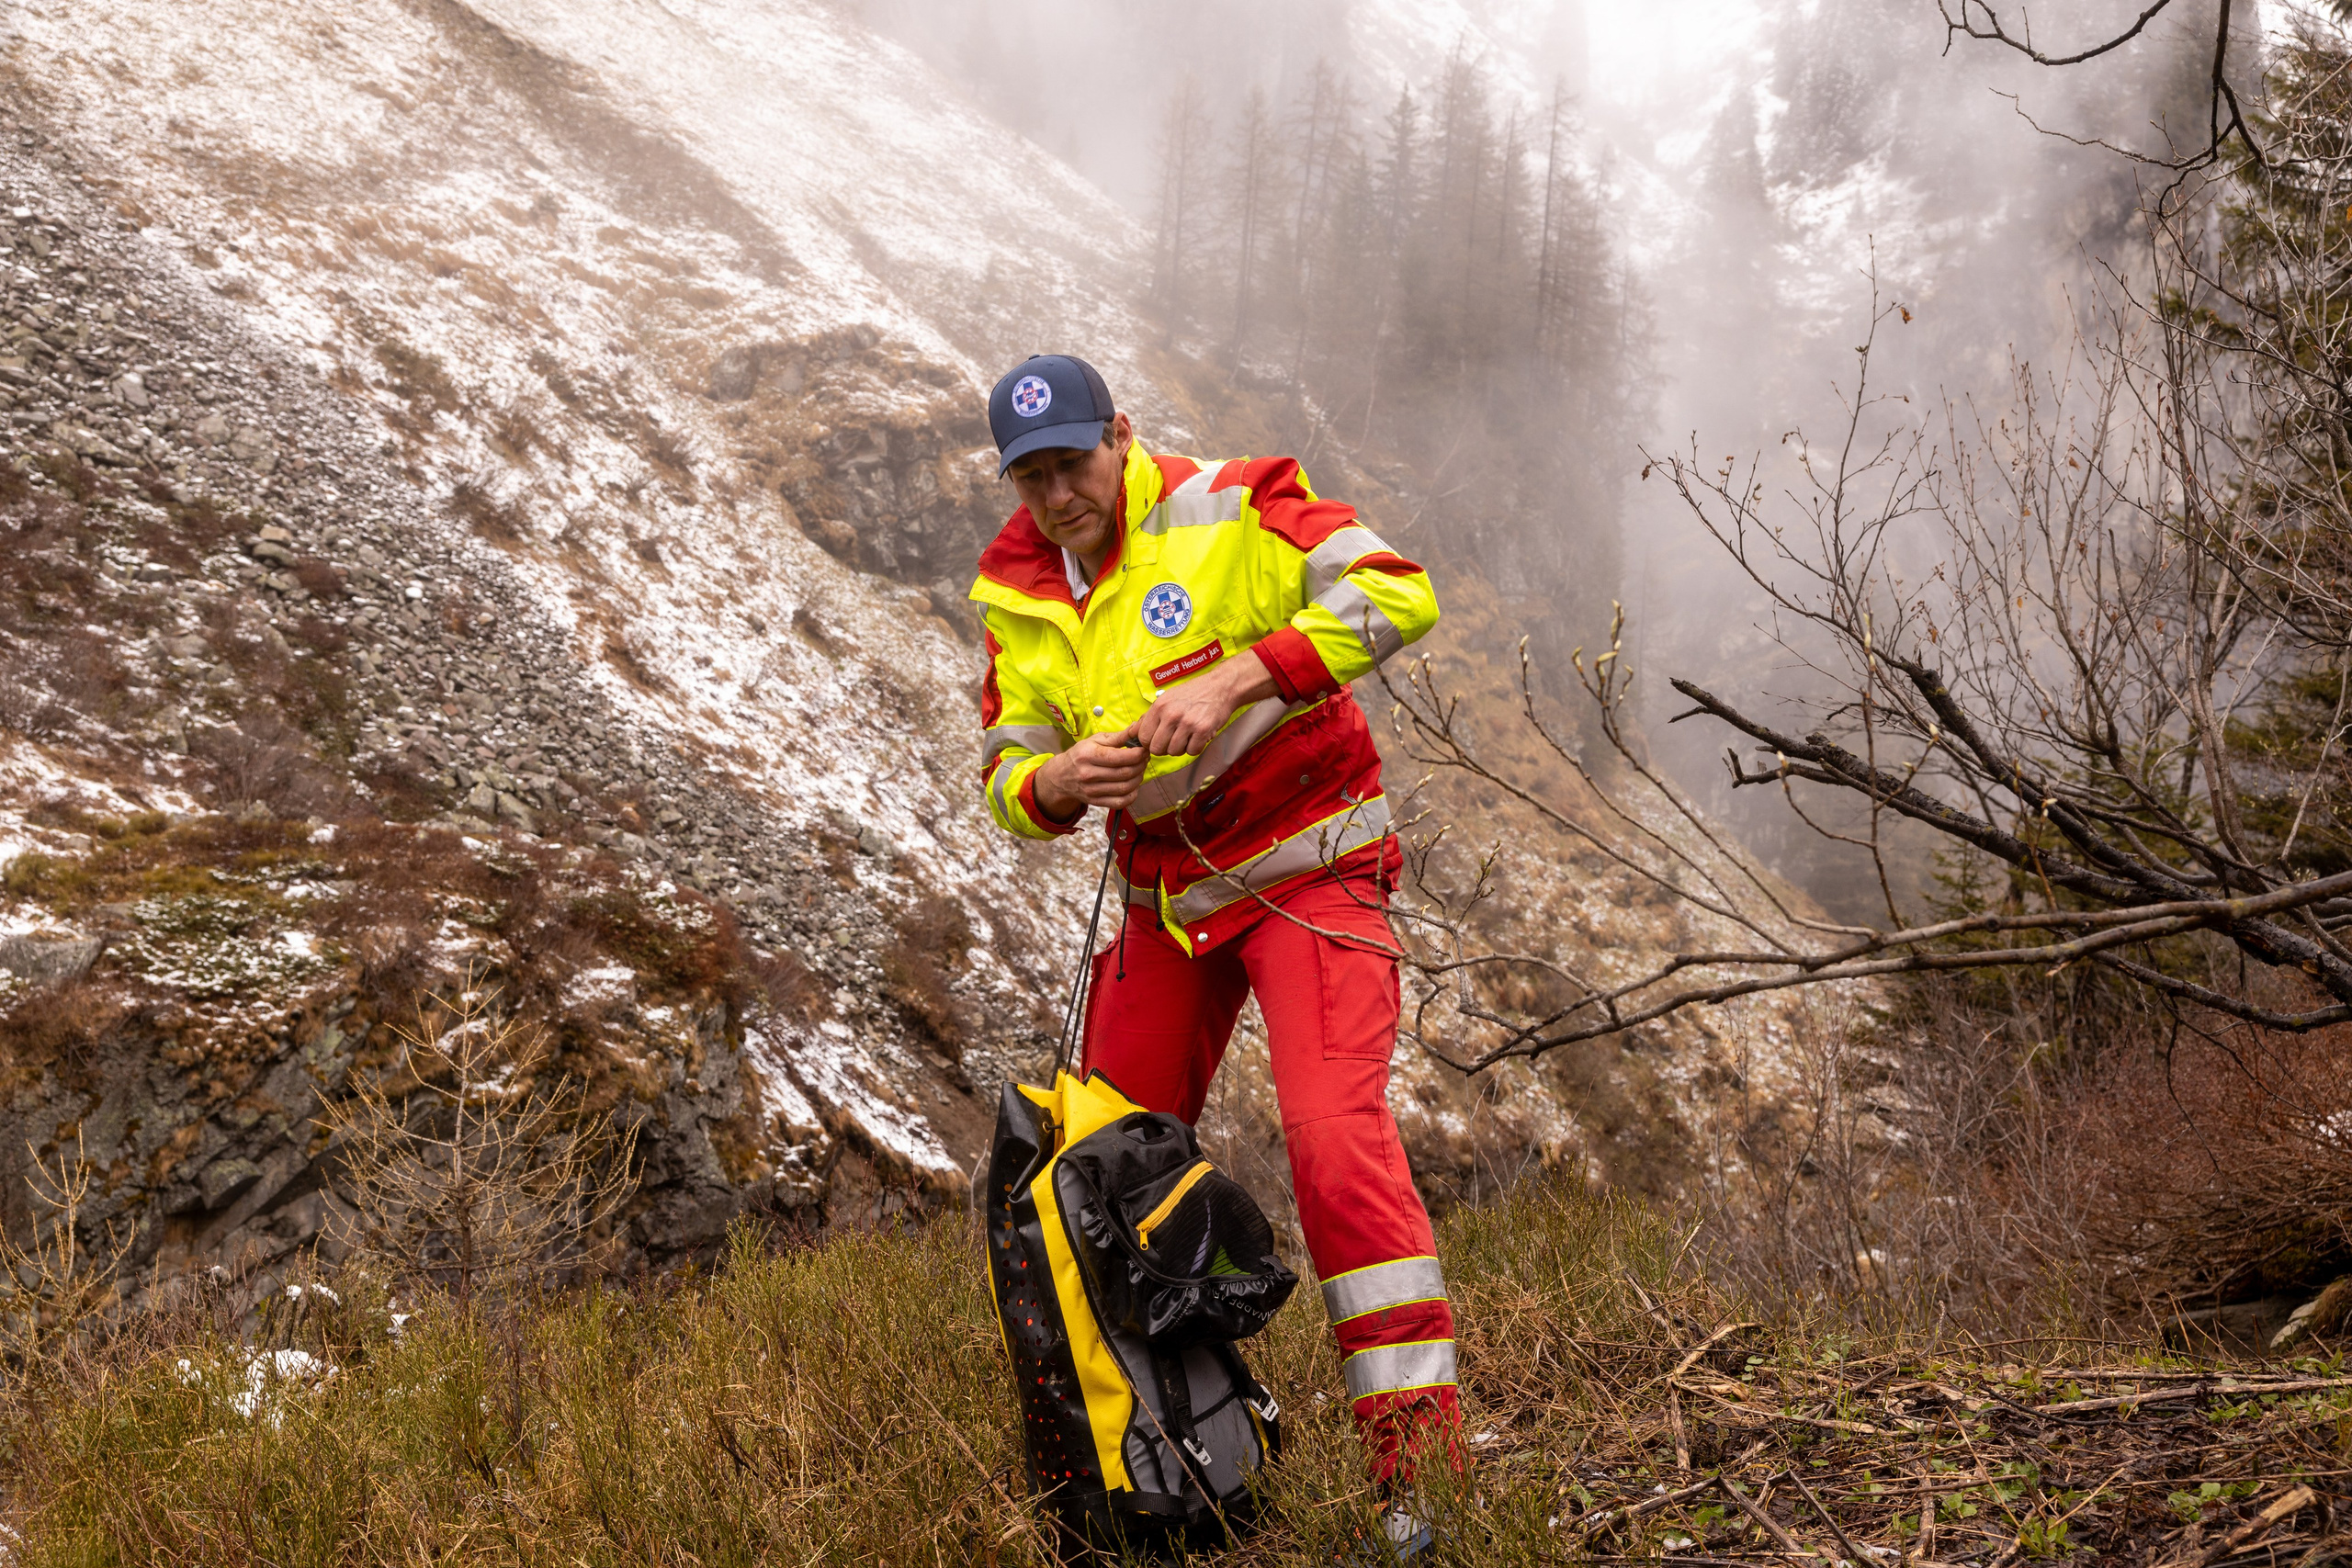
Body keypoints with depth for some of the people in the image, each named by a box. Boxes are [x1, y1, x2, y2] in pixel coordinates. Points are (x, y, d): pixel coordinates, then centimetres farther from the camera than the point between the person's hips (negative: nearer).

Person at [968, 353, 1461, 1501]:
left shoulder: (1226, 512, -14)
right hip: (1167, 891, 6)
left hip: (1304, 872, -6)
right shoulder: (1020, 597, 3)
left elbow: (1395, 592, -27)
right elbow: (1006, 780, 3)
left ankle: (1416, 1424, -16)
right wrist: (1053, 782, -22)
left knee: (1332, 1126, -22)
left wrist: (1232, 679, -36)